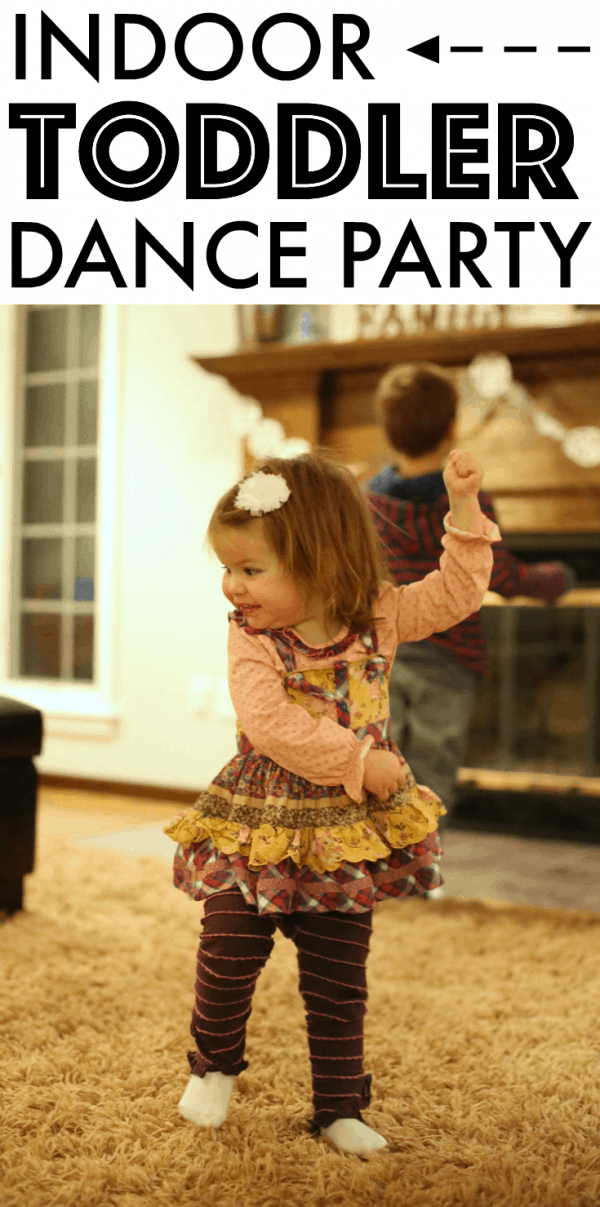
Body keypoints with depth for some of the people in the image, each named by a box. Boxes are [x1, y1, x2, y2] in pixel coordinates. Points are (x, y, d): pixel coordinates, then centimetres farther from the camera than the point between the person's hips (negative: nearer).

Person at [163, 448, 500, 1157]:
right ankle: (213, 1066, 33)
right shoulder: (253, 639, -14)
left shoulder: (378, 617, -5)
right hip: (260, 828, -1)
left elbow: (455, 593, 0)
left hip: (349, 837, 2)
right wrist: (361, 761, -24)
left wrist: (463, 507, -8)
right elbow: (272, 725, -25)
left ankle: (340, 1107, 24)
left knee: (339, 980, 9)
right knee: (229, 955, 5)